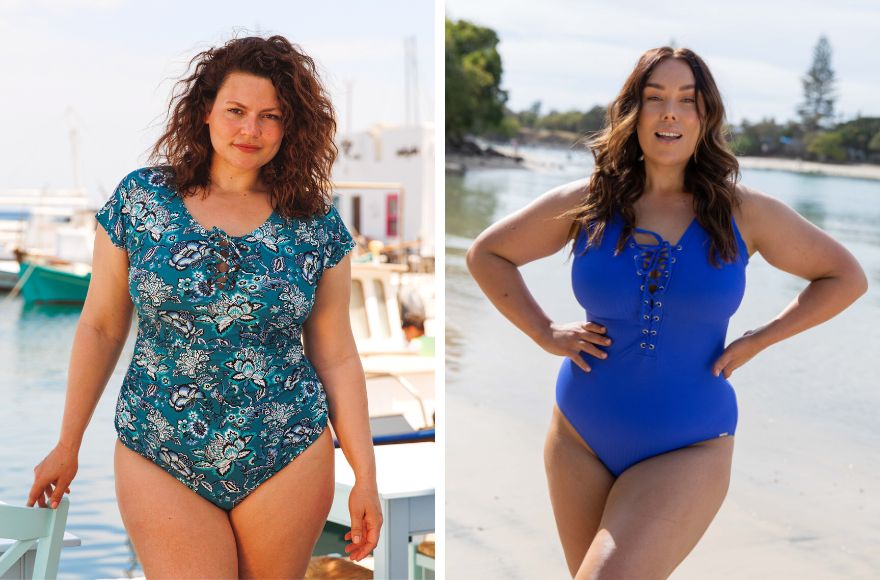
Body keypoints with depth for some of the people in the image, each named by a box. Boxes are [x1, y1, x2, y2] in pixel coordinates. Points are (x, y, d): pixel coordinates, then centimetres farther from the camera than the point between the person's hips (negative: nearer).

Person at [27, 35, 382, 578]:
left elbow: (336, 357, 2)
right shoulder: (140, 197, -2)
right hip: (159, 463, 0)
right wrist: (67, 445, 8)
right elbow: (101, 329, 4)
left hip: (288, 462, 1)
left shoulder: (318, 224, -2)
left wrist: (367, 476, 0)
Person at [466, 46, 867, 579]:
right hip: (581, 441, 3)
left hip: (686, 450, -3)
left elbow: (847, 278, 7)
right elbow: (486, 254, 10)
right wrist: (545, 333, -1)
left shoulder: (743, 212, -4)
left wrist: (757, 341, -2)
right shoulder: (586, 203, -2)